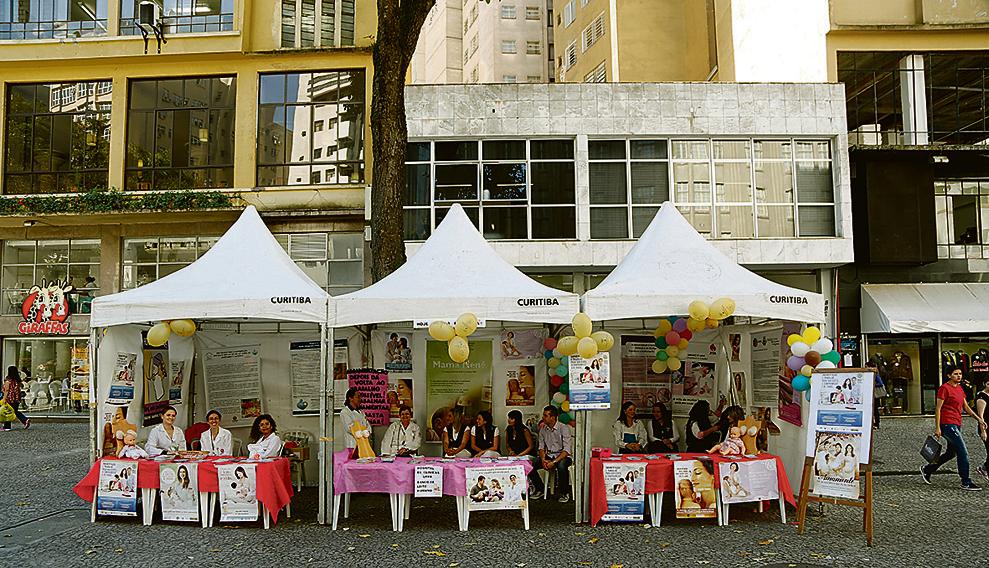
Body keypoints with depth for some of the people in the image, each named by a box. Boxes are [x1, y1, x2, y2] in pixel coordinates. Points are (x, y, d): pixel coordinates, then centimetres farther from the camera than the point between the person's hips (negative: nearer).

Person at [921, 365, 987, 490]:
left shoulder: (959, 388, 15)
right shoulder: (944, 388, -11)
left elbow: (966, 407, 21)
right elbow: (938, 408, -13)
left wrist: (979, 419, 11)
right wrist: (937, 428, -16)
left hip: (957, 425, 9)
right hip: (948, 424, -9)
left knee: (951, 453, 14)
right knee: (963, 452, -9)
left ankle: (927, 470, 26)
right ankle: (966, 483, -2)